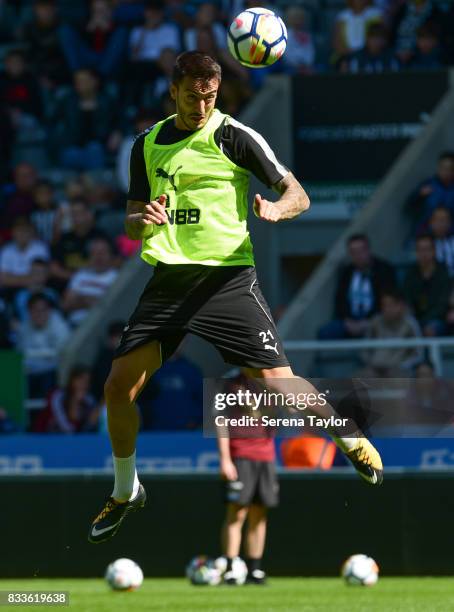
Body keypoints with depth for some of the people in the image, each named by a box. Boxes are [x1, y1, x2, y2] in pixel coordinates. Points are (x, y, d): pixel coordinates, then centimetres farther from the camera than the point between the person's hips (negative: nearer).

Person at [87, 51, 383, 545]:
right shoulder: (147, 145, 10)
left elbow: (297, 194, -4)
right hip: (168, 280, 4)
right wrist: (144, 219, -10)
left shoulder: (235, 137, -4)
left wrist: (275, 209, -27)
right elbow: (132, 225, 15)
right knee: (118, 387, -3)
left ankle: (350, 439, 15)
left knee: (279, 386, -13)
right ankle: (125, 492, 19)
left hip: (227, 278, -4)